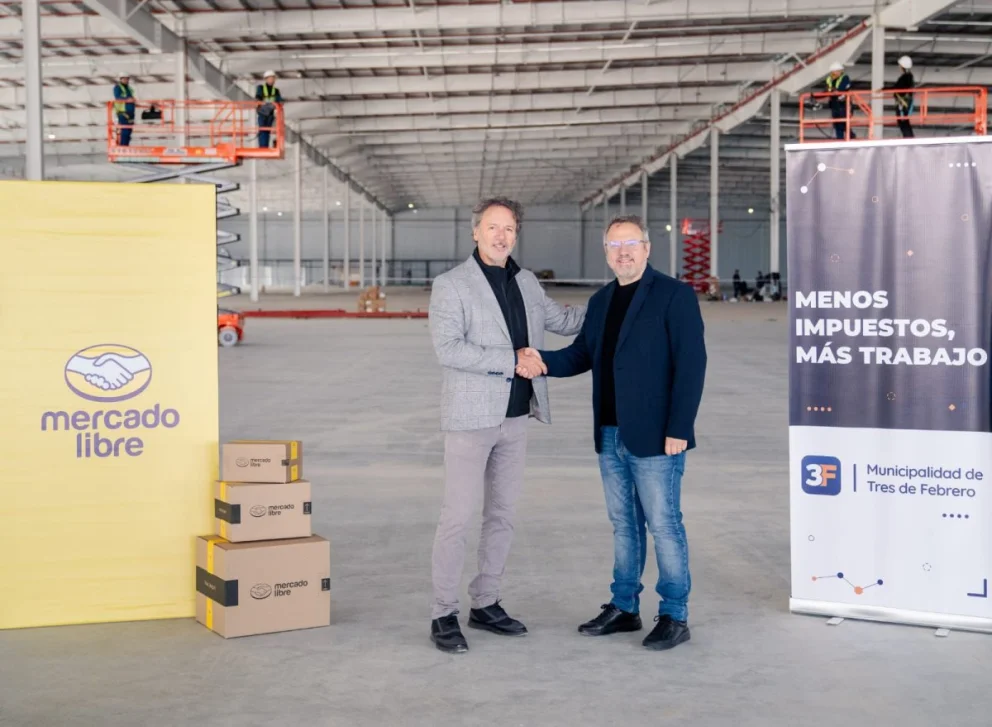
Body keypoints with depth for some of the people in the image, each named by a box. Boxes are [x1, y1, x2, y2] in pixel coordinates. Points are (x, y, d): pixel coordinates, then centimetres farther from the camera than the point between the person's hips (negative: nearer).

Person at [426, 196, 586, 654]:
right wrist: (512, 360, -20)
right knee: (457, 517, -4)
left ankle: (485, 604, 23)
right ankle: (443, 615, 6)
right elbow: (447, 348, -18)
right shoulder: (451, 285, -8)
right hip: (471, 417, -6)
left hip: (515, 417, 6)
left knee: (502, 515, 12)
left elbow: (563, 321, 22)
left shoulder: (526, 282, 11)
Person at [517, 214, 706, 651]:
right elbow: (582, 354, 13)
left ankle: (675, 616, 11)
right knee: (623, 523, 15)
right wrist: (544, 361, -8)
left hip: (654, 436, -7)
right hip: (610, 435, 7)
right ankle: (624, 607, 26)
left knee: (663, 524, 0)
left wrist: (679, 429, -18)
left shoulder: (674, 295, -8)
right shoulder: (601, 301, 13)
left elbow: (691, 364, -13)